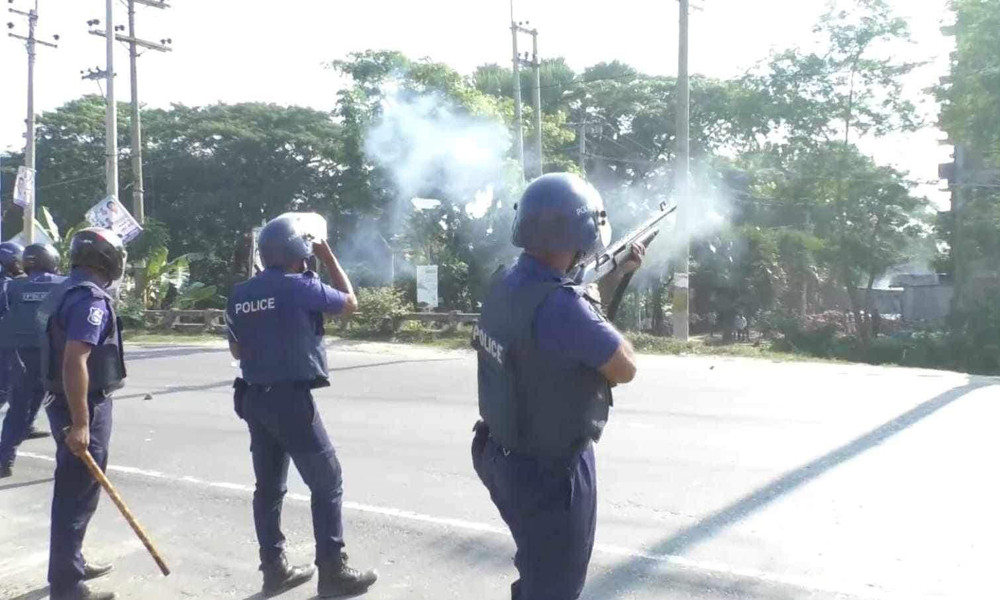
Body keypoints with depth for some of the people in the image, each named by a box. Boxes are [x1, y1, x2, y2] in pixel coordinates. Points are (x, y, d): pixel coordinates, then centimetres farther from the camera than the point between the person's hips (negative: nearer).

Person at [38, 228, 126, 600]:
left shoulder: (67, 291, 12)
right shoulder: (91, 297, -20)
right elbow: (75, 362, -28)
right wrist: (80, 423, -28)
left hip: (69, 404, 10)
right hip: (84, 408, -10)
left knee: (72, 491, 21)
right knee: (78, 496, -2)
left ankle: (71, 564, 36)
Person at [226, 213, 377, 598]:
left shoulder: (240, 295, 8)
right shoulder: (299, 286, -12)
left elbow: (237, 351, 15)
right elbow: (350, 302, 2)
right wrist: (328, 257, 8)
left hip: (253, 397, 7)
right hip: (291, 398, -7)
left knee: (269, 486, 13)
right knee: (327, 482, 2)